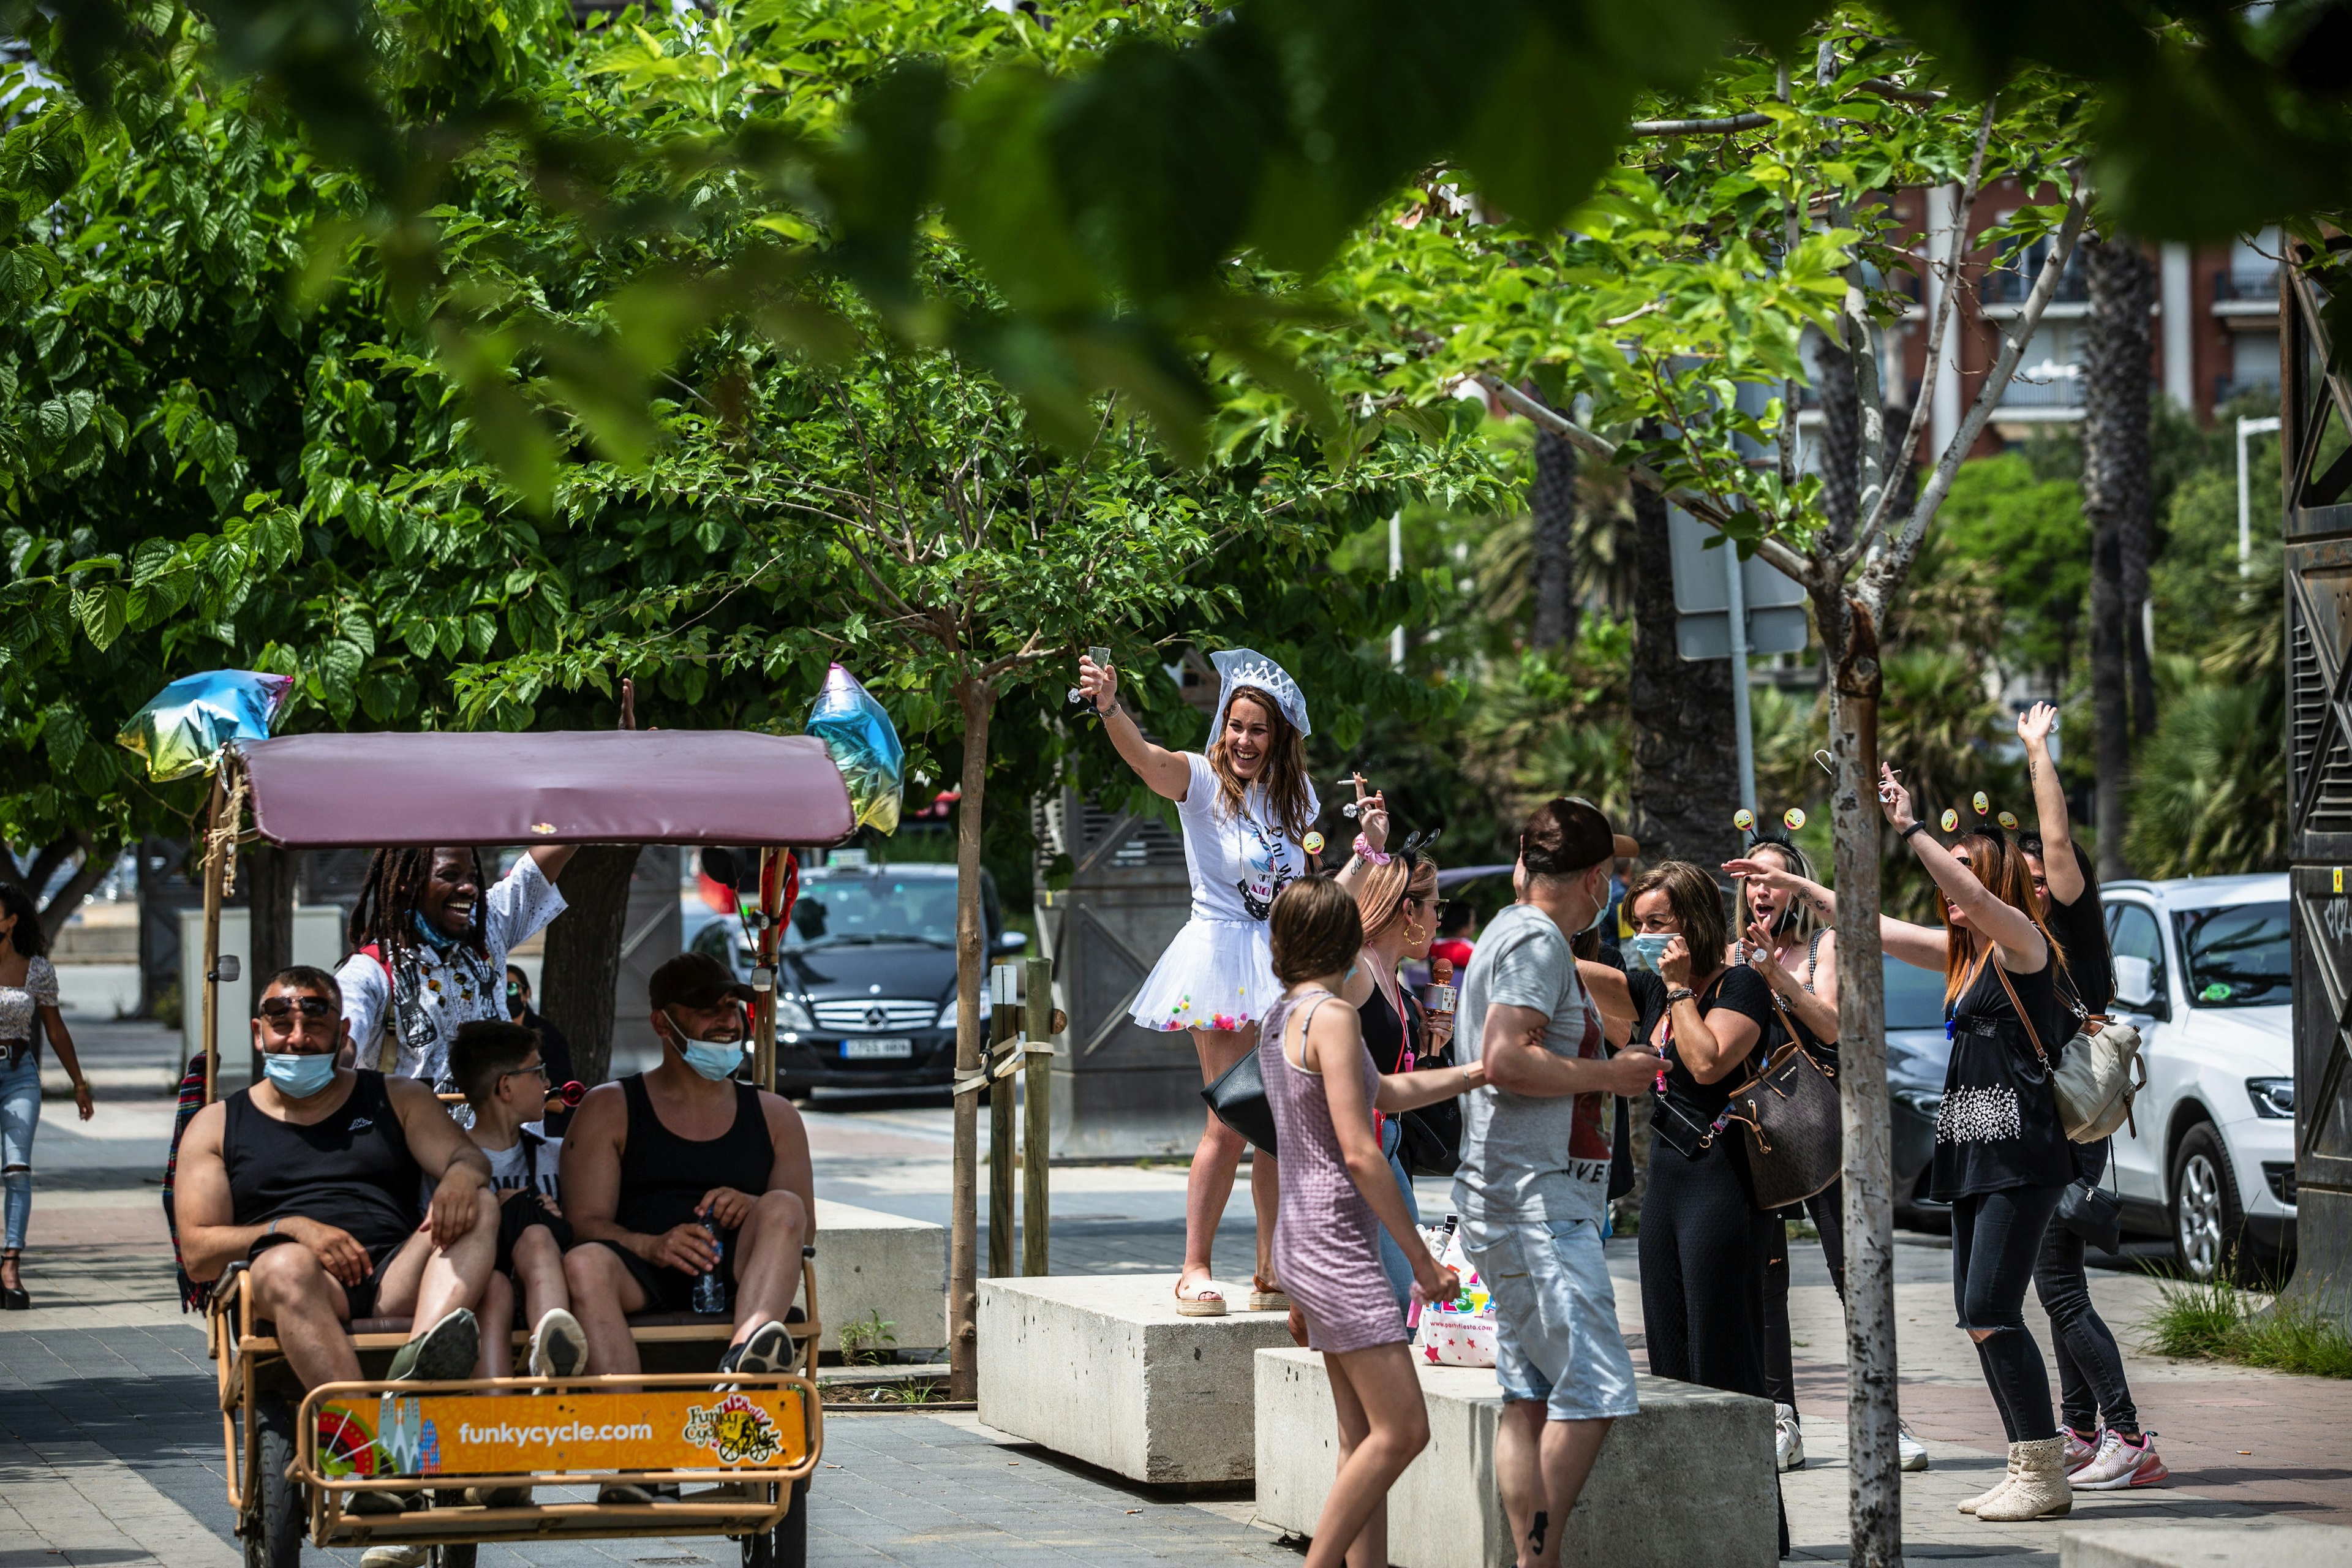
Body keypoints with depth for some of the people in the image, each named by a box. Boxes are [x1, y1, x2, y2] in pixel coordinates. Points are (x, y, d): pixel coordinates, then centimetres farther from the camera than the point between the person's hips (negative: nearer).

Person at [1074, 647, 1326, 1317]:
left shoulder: (1296, 798, 12)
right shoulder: (1203, 779, -5)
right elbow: (1148, 759, -28)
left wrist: (1367, 854, 8)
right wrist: (1109, 709, -47)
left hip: (1283, 964, 5)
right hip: (1223, 963, -5)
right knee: (1231, 1123, -10)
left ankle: (1272, 1272, 15)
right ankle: (1195, 1268, 0)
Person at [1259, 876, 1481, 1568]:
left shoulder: (1279, 1018, 15)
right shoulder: (1331, 1016, -12)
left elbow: (1386, 1092, 27)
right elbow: (1359, 1152, -17)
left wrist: (1481, 1071, 31)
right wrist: (1422, 1258, -13)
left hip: (1305, 1241, 9)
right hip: (1334, 1243, -9)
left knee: (1364, 1438, 7)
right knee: (1401, 1430, -11)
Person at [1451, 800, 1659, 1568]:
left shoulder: (1512, 932, 20)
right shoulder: (1536, 942, -11)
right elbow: (1505, 1059, -23)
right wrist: (1609, 1074, -13)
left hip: (1528, 1207, 11)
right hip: (1536, 1203, -11)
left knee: (1531, 1399, 8)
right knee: (1594, 1389, -13)